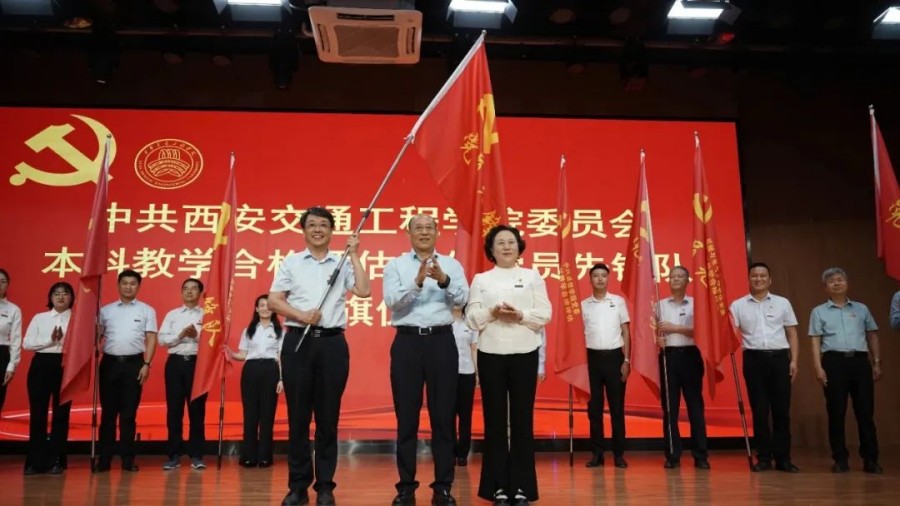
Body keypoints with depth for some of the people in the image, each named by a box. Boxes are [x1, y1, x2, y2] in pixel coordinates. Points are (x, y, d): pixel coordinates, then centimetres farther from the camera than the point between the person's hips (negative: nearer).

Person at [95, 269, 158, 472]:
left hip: (133, 363, -1)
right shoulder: (106, 310, 10)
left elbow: (151, 339, 1)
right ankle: (104, 458, 10)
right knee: (108, 412, 4)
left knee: (129, 413, 2)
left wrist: (146, 364, -7)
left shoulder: (147, 310, 5)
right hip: (110, 362, 2)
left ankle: (128, 458, 8)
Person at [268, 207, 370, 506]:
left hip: (332, 343, 0)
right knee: (298, 415, 3)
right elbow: (273, 301, 3)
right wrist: (302, 315, -12)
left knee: (328, 417, 4)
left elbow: (363, 291, -4)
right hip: (298, 341, 0)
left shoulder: (342, 264, 11)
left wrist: (354, 256, -1)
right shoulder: (291, 262, 9)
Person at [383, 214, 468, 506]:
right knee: (406, 417, 5)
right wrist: (418, 282, -23)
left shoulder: (452, 265, 9)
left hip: (441, 341, 1)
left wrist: (444, 280, -23)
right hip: (407, 342, -1)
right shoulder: (395, 265, 5)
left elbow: (462, 299, -6)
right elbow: (391, 301, -9)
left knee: (443, 416, 5)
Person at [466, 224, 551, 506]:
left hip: (525, 354, 0)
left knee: (522, 419, 2)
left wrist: (520, 315, -15)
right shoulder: (481, 279, 10)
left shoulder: (532, 276, 9)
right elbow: (471, 317, 1)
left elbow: (544, 314, 1)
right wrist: (493, 313, -16)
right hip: (491, 354, 0)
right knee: (495, 419, 2)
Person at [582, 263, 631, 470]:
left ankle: (619, 454, 11)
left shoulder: (618, 301, 4)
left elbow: (625, 332, 4)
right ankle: (596, 453, 13)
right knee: (594, 406, 5)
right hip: (593, 357, 1)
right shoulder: (584, 305, 5)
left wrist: (626, 360, -2)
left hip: (614, 356, -1)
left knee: (617, 406, 3)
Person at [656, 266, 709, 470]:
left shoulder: (695, 303, 5)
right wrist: (657, 338, -13)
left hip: (690, 355, -1)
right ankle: (673, 455, 8)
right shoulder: (661, 304, 11)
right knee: (669, 407, 2)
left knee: (695, 405, 0)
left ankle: (701, 455, 7)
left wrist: (674, 328, -12)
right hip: (668, 355, 1)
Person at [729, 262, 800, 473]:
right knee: (759, 410, 3)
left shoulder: (782, 303, 10)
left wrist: (794, 360, 2)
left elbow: (791, 333, 10)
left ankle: (783, 458, 11)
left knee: (781, 410, 2)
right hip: (754, 359, -1)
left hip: (779, 357, 1)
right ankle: (764, 457, 12)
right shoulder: (738, 305, 6)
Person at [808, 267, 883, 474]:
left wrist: (876, 363, 7)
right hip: (834, 362, -2)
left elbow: (872, 336, 15)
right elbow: (816, 341, 2)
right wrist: (818, 367, -8)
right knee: (836, 413, 1)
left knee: (865, 412, 2)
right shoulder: (819, 312, 9)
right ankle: (840, 459, 9)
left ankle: (870, 459, 10)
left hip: (860, 361, 2)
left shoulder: (861, 309, 15)